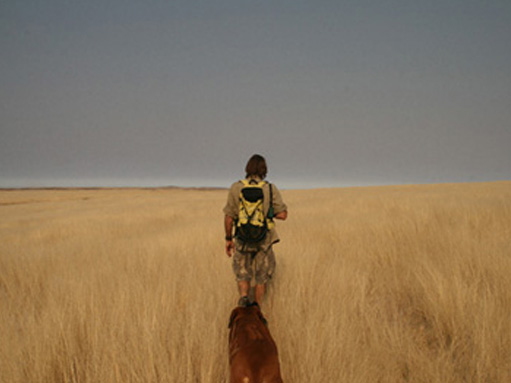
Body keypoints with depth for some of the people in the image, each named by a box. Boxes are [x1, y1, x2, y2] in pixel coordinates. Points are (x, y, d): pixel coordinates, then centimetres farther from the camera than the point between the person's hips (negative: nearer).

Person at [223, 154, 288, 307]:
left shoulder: (236, 188, -7)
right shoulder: (271, 189, -7)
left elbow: (228, 217, -7)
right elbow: (283, 214, -10)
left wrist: (228, 239, 4)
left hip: (243, 239, 0)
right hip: (264, 240, 0)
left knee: (243, 275, 17)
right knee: (261, 277, 17)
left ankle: (243, 297, -10)